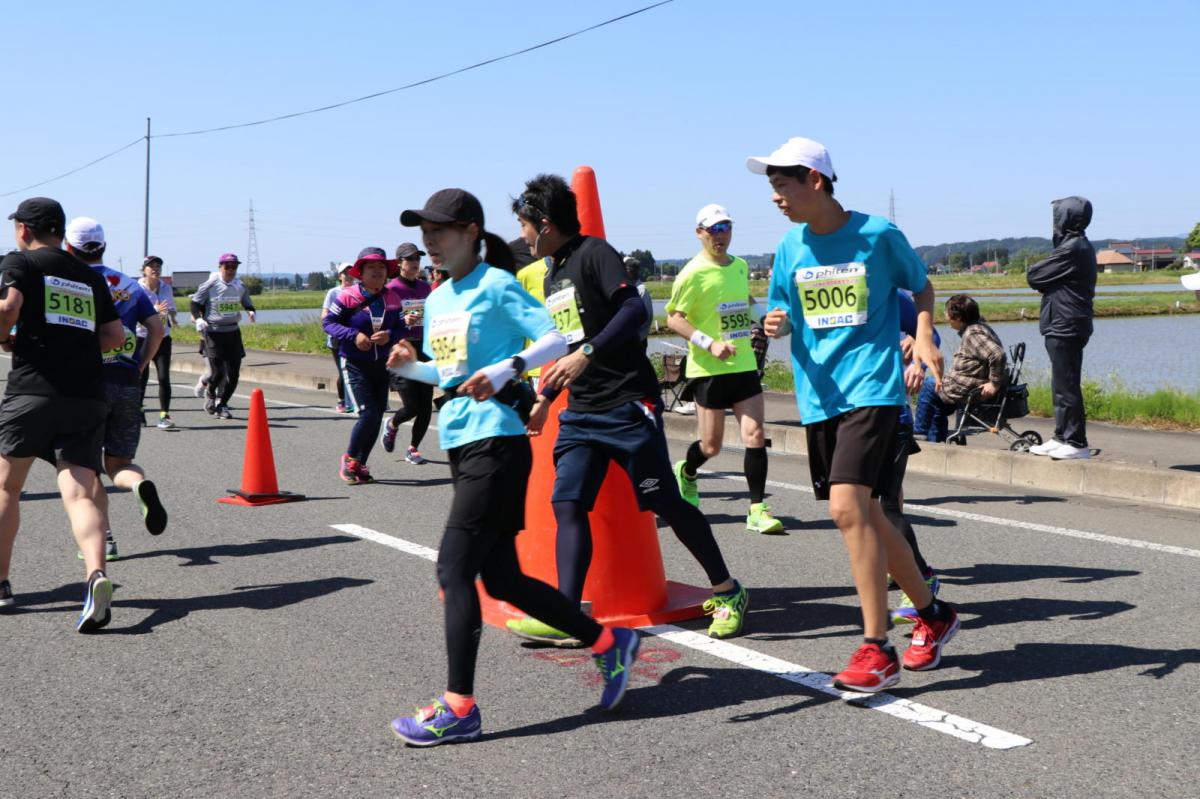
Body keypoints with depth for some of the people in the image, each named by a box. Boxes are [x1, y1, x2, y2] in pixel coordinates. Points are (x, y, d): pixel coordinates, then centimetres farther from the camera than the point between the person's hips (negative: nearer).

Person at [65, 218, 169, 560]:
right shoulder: (129, 284, 12)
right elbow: (157, 329, 6)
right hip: (128, 384, 3)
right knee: (119, 462, 13)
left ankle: (104, 538, 2)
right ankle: (141, 484, -22)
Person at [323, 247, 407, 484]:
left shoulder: (392, 297, 1)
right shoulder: (348, 296, -11)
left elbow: (401, 328, 5)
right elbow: (328, 322, -7)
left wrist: (390, 335, -18)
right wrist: (354, 335, -21)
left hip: (381, 364, 5)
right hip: (355, 364, -5)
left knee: (377, 416, 7)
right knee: (368, 413, -13)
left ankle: (360, 465, 23)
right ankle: (349, 458, 11)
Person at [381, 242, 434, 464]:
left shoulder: (425, 288, 10)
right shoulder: (392, 289, -6)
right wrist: (404, 321, -23)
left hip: (423, 348, 5)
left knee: (426, 406, 1)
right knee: (412, 406, -9)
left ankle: (413, 449, 16)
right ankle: (392, 425, 25)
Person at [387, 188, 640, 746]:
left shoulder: (496, 285, -7)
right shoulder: (437, 299, 16)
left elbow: (556, 340, -15)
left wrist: (507, 368, -30)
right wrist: (410, 367, 5)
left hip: (496, 442, -9)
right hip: (460, 443, 9)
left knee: (454, 568, -11)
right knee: (501, 577, 9)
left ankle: (458, 708, -3)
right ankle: (609, 642, 22)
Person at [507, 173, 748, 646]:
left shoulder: (594, 254, -8)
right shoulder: (552, 275, 19)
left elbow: (634, 309, -22)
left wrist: (588, 352, -31)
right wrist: (544, 397, 27)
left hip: (627, 403, -8)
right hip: (581, 412, 8)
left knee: (664, 501, -2)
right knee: (568, 504, -5)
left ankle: (728, 593, 15)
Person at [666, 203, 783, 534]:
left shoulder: (741, 266, 12)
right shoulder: (694, 273, -9)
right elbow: (674, 318, -11)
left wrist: (762, 315, 11)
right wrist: (710, 344, -21)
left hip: (744, 365, 5)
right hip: (708, 370, -5)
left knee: (755, 435, -7)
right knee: (711, 445, 4)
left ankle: (757, 509, -1)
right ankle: (686, 472, 38)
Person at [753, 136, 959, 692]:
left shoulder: (878, 234, -5)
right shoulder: (791, 247, 8)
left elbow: (921, 287, 10)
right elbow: (784, 314, 15)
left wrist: (924, 338, -7)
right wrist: (776, 324, -8)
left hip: (871, 388, -6)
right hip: (818, 396, 6)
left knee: (847, 507, -20)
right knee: (865, 514, 12)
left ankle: (877, 650, -10)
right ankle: (932, 614, 32)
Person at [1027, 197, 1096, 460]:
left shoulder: (1071, 250, -17)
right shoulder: (1079, 246, 17)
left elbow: (1033, 277, -12)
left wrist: (1033, 270, 7)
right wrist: (1042, 276, -3)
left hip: (1065, 327, -10)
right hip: (1066, 326, 10)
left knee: (1066, 386, -7)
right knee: (1062, 385, 15)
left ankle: (1077, 443, -5)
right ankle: (1062, 438, 22)